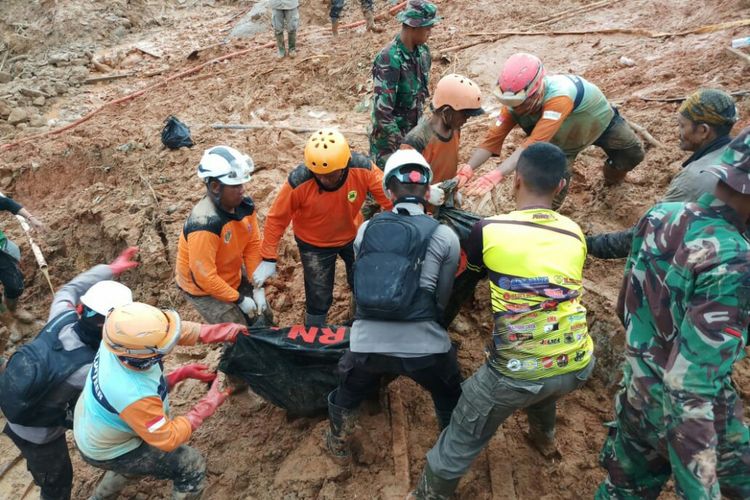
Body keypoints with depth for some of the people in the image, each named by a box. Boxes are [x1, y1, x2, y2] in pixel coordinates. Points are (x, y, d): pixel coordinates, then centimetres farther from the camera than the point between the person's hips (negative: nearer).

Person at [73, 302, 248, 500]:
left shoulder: (118, 340, -27)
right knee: (193, 466, 5)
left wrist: (223, 331, -18)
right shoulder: (133, 396, -44)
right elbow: (168, 439, -27)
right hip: (108, 451, -7)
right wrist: (208, 405, -20)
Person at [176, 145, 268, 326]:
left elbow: (253, 245, -4)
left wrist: (258, 287, -9)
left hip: (233, 276, 7)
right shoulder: (204, 224, -36)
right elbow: (205, 278, -32)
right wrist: (239, 300, -22)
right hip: (203, 289, -7)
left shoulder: (245, 205, -13)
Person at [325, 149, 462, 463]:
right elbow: (442, 297, 4)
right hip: (424, 346, -1)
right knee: (451, 402, 29)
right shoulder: (444, 236, -3)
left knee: (347, 396, 33)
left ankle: (338, 446, 56)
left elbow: (364, 283, 11)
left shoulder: (365, 230, 3)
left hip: (367, 342, 2)